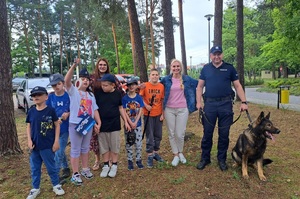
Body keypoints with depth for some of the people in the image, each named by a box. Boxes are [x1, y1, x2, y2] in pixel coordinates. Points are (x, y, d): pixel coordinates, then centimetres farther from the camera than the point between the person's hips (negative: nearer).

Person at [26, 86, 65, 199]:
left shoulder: (50, 110, -9)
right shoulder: (31, 112, 1)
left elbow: (57, 125, -5)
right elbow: (29, 126, 9)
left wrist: (56, 141, -7)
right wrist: (29, 140, -3)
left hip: (48, 145, -4)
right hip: (34, 146, 4)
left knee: (51, 167, 9)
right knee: (34, 168, 15)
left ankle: (56, 185, 28)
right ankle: (35, 188, 32)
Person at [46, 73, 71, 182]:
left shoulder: (68, 95, -8)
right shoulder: (50, 96, -2)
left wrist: (68, 114, -19)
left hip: (65, 127, -3)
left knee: (59, 152, 2)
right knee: (60, 150, 15)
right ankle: (66, 169, 34)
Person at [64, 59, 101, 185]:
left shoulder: (91, 94, 13)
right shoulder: (73, 91, -4)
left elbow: (95, 109, 10)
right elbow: (67, 80, -24)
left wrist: (98, 123, 0)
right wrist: (74, 65, -33)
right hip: (75, 124, -5)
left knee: (85, 148, 18)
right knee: (75, 150, 3)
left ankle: (85, 169, 33)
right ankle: (75, 174, 12)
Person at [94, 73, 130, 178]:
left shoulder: (118, 93, -3)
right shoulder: (98, 92, -6)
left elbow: (120, 108, 7)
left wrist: (125, 121, 7)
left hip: (115, 125, 0)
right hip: (102, 125, 0)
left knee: (114, 146, 9)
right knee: (104, 146, 12)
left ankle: (114, 166, 25)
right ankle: (106, 165, 28)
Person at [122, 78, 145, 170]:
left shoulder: (139, 97, -1)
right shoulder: (124, 98, -4)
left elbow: (140, 111, -4)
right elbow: (124, 112, -7)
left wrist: (135, 122, -12)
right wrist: (130, 123, -14)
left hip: (138, 124, 1)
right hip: (128, 124, -1)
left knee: (139, 143, 7)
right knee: (128, 143, 7)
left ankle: (138, 160, 21)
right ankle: (130, 161, 19)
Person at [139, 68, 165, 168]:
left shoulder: (161, 86, 1)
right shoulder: (145, 86, -7)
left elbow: (163, 101, 4)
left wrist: (163, 114, 1)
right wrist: (146, 105, -18)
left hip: (158, 114, 3)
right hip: (148, 114, -3)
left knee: (158, 135, 13)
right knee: (149, 136, 3)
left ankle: (156, 152, 31)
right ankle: (150, 156, 15)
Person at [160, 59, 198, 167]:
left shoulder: (187, 79, 4)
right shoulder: (166, 79, 3)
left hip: (182, 110, 0)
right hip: (169, 110, 1)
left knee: (180, 134, -1)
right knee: (171, 134, 5)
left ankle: (181, 152, 25)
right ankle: (175, 155, 22)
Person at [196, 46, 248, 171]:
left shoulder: (229, 68, 6)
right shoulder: (206, 69, 9)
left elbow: (238, 86, 6)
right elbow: (200, 86, 9)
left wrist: (243, 102, -3)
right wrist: (199, 102, -2)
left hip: (225, 104, 0)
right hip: (209, 104, 0)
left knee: (224, 134, 8)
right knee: (207, 133, 6)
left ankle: (222, 159, 23)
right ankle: (205, 158, 20)